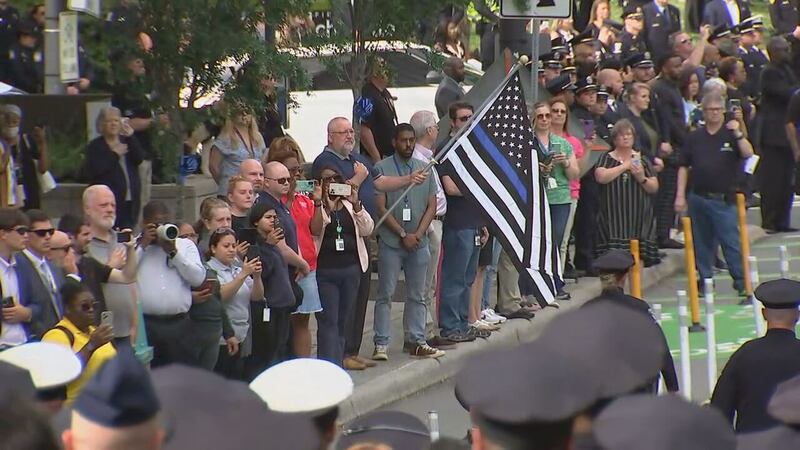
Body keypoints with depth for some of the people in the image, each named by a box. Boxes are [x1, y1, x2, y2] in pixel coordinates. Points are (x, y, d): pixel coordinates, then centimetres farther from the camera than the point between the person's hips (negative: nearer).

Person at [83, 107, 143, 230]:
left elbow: (139, 159, -1)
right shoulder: (95, 146, 3)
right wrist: (114, 155, -9)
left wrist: (131, 138, -10)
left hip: (130, 200, 4)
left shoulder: (127, 142, 16)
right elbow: (92, 171, -11)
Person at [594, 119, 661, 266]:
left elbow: (654, 188, 10)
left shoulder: (642, 160, 12)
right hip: (614, 219, -2)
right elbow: (601, 177, -14)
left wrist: (642, 178, -10)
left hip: (638, 218, 2)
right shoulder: (607, 159, 6)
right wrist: (625, 166, -10)